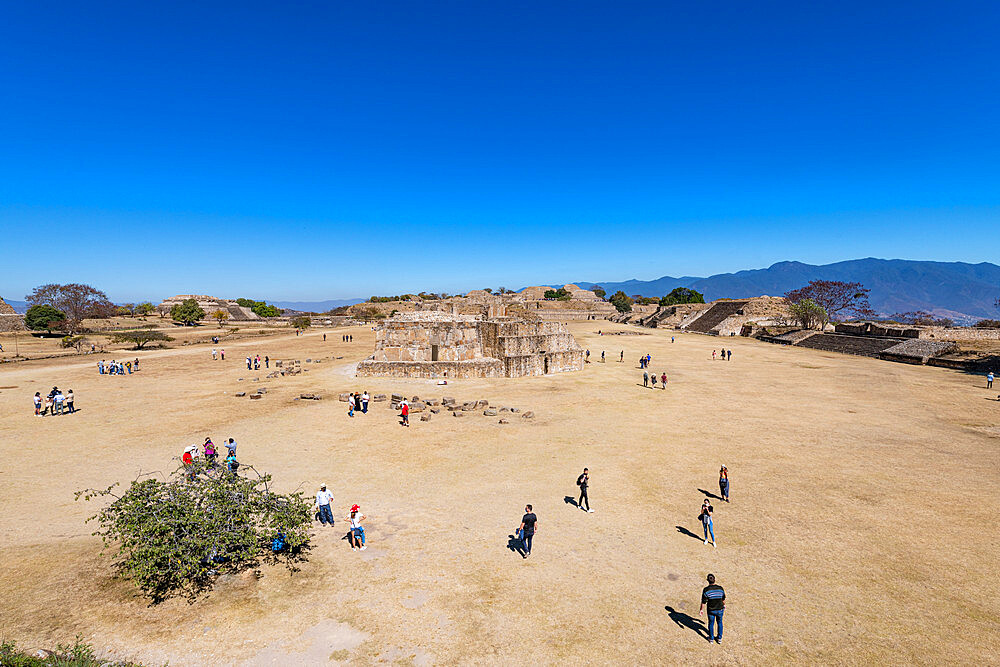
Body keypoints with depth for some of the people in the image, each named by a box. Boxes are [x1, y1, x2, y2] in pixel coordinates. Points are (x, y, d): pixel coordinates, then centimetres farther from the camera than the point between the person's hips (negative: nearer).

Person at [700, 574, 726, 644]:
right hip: (720, 609, 2)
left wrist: (701, 610, 0)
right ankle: (719, 638, 37)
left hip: (711, 610, -2)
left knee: (711, 624, 19)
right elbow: (723, 599, 3)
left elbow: (704, 602, -15)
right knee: (719, 623, 25)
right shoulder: (720, 588, -14)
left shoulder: (706, 590, -21)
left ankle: (711, 639, 35)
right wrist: (724, 605, 24)